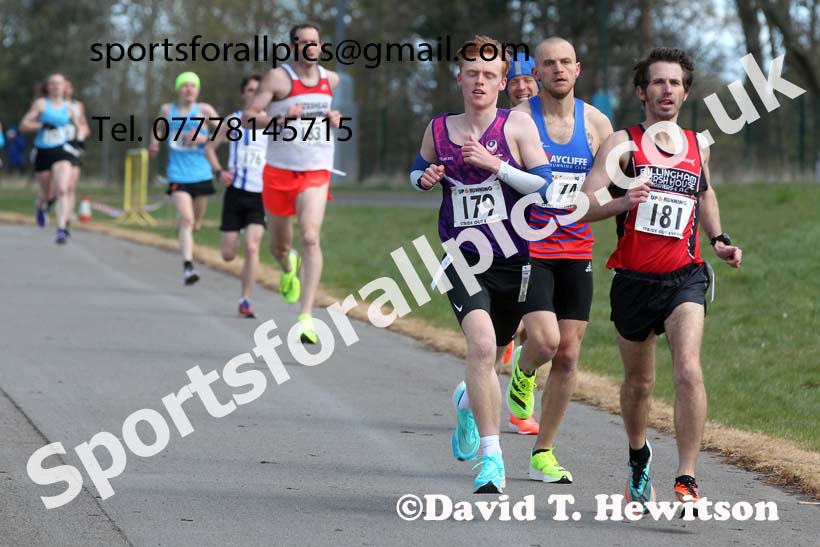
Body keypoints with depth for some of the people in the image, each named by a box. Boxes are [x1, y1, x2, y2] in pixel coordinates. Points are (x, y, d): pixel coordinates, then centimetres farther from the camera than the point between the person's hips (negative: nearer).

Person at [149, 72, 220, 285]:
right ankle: (187, 267, -23)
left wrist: (204, 139, -14)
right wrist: (155, 142, 12)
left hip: (201, 175, 1)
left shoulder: (204, 110, 1)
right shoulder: (167, 110, 7)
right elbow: (160, 127, 28)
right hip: (178, 176, -1)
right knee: (186, 219, -18)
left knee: (195, 223, 12)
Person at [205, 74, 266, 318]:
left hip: (260, 196, -1)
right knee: (228, 254, 0)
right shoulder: (234, 120, 3)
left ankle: (245, 301, -9)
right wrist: (219, 172, -6)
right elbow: (210, 147, 10)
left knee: (252, 247, -17)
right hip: (236, 191, 1)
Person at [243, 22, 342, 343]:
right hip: (279, 172, -1)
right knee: (279, 244, 13)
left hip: (316, 174, 1)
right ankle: (289, 269, 54)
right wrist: (280, 118, -27)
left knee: (310, 238, -20)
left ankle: (306, 317, -23)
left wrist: (334, 118, 6)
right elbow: (249, 117, -11)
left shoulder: (331, 79, 7)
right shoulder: (278, 78, -8)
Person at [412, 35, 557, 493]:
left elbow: (546, 187, -10)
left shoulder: (517, 124, -3)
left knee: (547, 340, -10)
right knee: (482, 345, -20)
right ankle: (492, 457, -12)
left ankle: (469, 399, 23)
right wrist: (425, 178, 2)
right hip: (464, 260, 0)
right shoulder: (439, 129, 6)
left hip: (518, 258, 0)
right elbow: (419, 169, 26)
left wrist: (495, 164, -19)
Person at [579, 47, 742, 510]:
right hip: (634, 280, -1)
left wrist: (719, 239, 14)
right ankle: (639, 457, 43)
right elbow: (584, 206, -11)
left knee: (688, 370, -21)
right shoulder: (623, 143, -2)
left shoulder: (697, 146, 9)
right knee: (639, 382, 14)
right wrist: (621, 202, -31)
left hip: (684, 276, 1)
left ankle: (687, 480, -22)